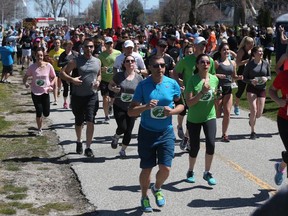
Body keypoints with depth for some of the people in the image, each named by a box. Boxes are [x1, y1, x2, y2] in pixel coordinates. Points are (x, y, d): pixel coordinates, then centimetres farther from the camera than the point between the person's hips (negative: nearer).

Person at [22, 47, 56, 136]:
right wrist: (25, 83, -19)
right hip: (35, 92, -1)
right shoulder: (32, 67, -9)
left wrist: (52, 84, -15)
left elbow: (54, 77, 2)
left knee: (46, 113, 2)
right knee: (39, 113, 0)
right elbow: (25, 77, 1)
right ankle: (39, 130, 22)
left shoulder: (48, 66, -9)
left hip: (45, 92, 1)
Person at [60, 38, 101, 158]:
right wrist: (72, 79, -23)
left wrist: (98, 81, -1)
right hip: (77, 96, -1)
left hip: (92, 96, 1)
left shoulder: (97, 61, 6)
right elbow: (62, 73, -6)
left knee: (90, 122, -11)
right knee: (79, 122, 15)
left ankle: (88, 148, -4)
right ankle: (79, 141, 41)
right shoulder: (76, 61, -5)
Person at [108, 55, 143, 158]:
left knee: (129, 131, 4)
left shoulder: (139, 78, -3)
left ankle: (123, 150, 25)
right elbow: (110, 85, 8)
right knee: (122, 127, -14)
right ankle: (116, 137, 23)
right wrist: (114, 89, -14)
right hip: (119, 107, -1)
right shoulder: (119, 76, -5)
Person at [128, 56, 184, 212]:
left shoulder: (172, 84, -4)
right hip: (147, 133, -1)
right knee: (146, 169, 7)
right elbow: (131, 111, -8)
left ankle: (157, 189, 30)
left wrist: (173, 111, -13)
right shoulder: (143, 85, -9)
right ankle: (144, 198, 32)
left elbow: (181, 104, 9)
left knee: (165, 168, -4)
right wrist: (146, 107, -26)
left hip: (166, 133, 1)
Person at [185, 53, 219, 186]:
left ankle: (207, 173, 6)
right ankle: (190, 171, 32)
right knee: (195, 147, 6)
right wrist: (202, 92, -28)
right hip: (194, 119, -2)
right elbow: (189, 103, -20)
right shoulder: (192, 80, -14)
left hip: (209, 116, 3)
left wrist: (216, 96, 0)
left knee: (211, 144, -13)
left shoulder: (214, 79, -1)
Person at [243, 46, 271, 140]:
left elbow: (269, 76, 10)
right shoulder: (250, 64, -6)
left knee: (259, 113, 3)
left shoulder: (266, 63, 1)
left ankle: (251, 118, 41)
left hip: (262, 89, 3)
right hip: (251, 89, -3)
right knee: (254, 111, -14)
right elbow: (244, 78, -1)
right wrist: (251, 81, -20)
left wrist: (266, 78, -13)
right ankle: (253, 131, 3)